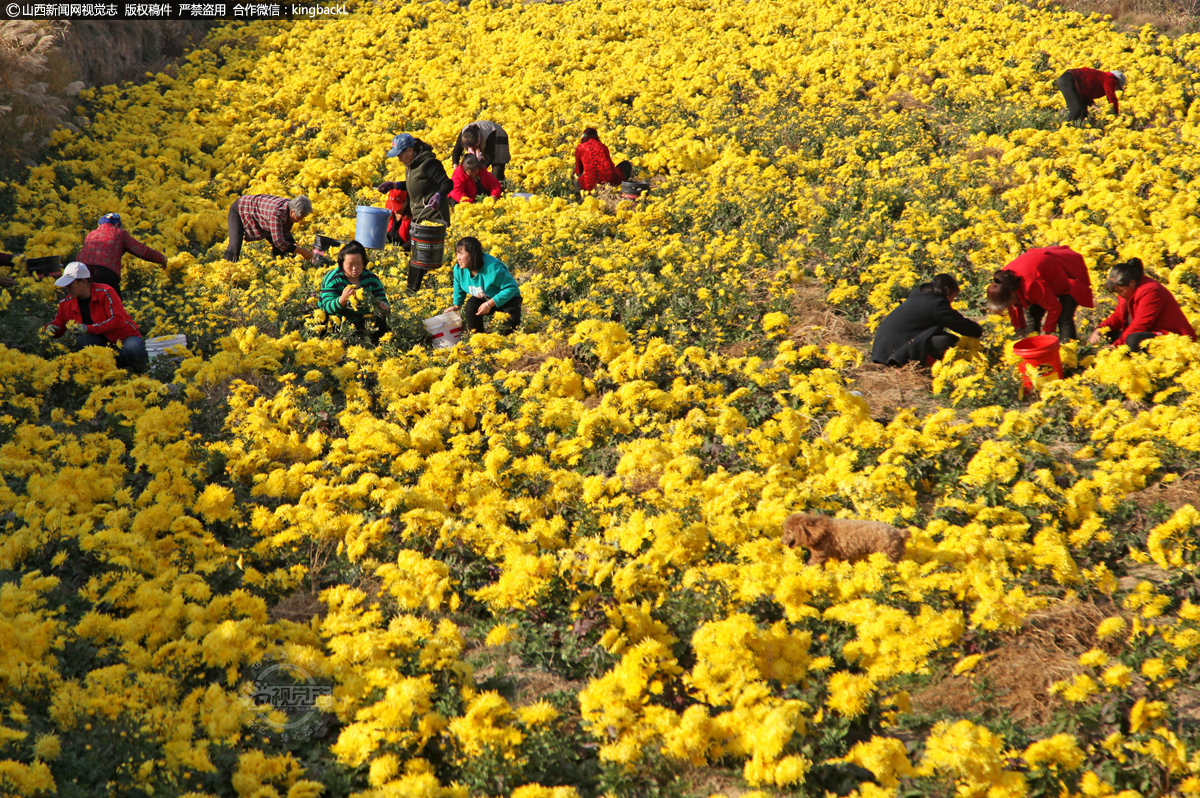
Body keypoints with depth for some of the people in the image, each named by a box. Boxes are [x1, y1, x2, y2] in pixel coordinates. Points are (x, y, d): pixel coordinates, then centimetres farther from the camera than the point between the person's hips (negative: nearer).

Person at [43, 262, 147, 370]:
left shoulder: (105, 292, -19)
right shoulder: (66, 304, -2)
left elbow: (118, 321, -26)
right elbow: (58, 324, 11)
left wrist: (88, 328, -33)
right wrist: (50, 328, -16)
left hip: (124, 336, -5)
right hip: (103, 340, 5)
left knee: (133, 349, -38)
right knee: (82, 341, -28)